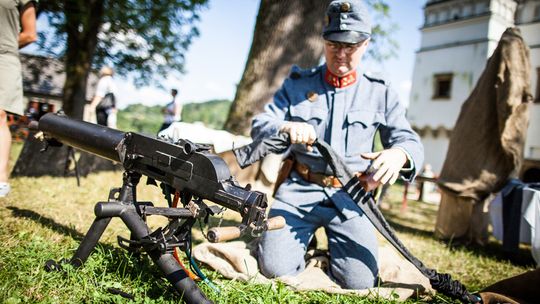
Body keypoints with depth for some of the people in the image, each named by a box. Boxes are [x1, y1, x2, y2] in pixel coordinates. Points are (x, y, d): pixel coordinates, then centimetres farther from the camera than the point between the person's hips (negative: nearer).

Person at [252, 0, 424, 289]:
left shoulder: (380, 92, 8)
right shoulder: (298, 83, 8)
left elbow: (410, 141, 6)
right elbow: (260, 126, 3)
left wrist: (398, 153, -21)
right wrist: (286, 128, -23)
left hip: (349, 197, 1)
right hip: (299, 189, 0)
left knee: (359, 282, -11)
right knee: (275, 268, -15)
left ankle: (334, 242, 21)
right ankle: (306, 237, 19)